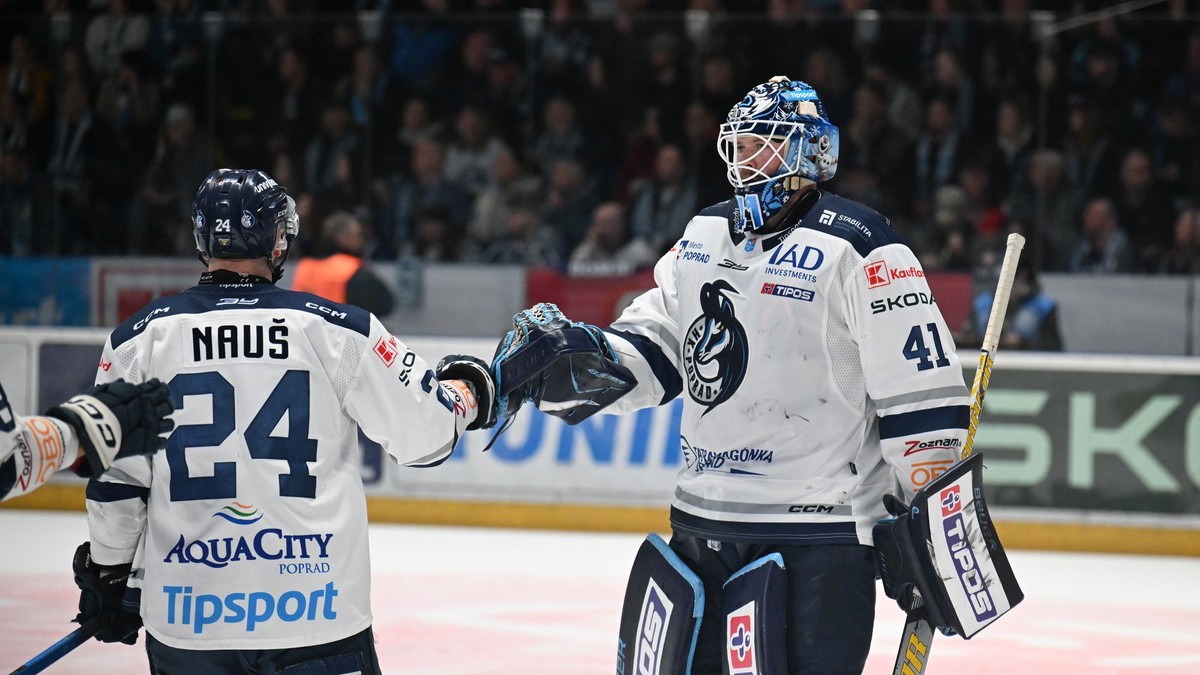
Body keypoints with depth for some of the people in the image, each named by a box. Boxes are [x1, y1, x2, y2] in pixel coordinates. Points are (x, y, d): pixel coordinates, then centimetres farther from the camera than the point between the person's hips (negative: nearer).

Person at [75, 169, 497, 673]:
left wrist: (109, 576, 19)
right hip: (319, 610, -1)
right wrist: (468, 389, 25)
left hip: (184, 616, 1)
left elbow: (113, 480, 5)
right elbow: (426, 431, 3)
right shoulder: (338, 330, -2)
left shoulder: (140, 338, 2)